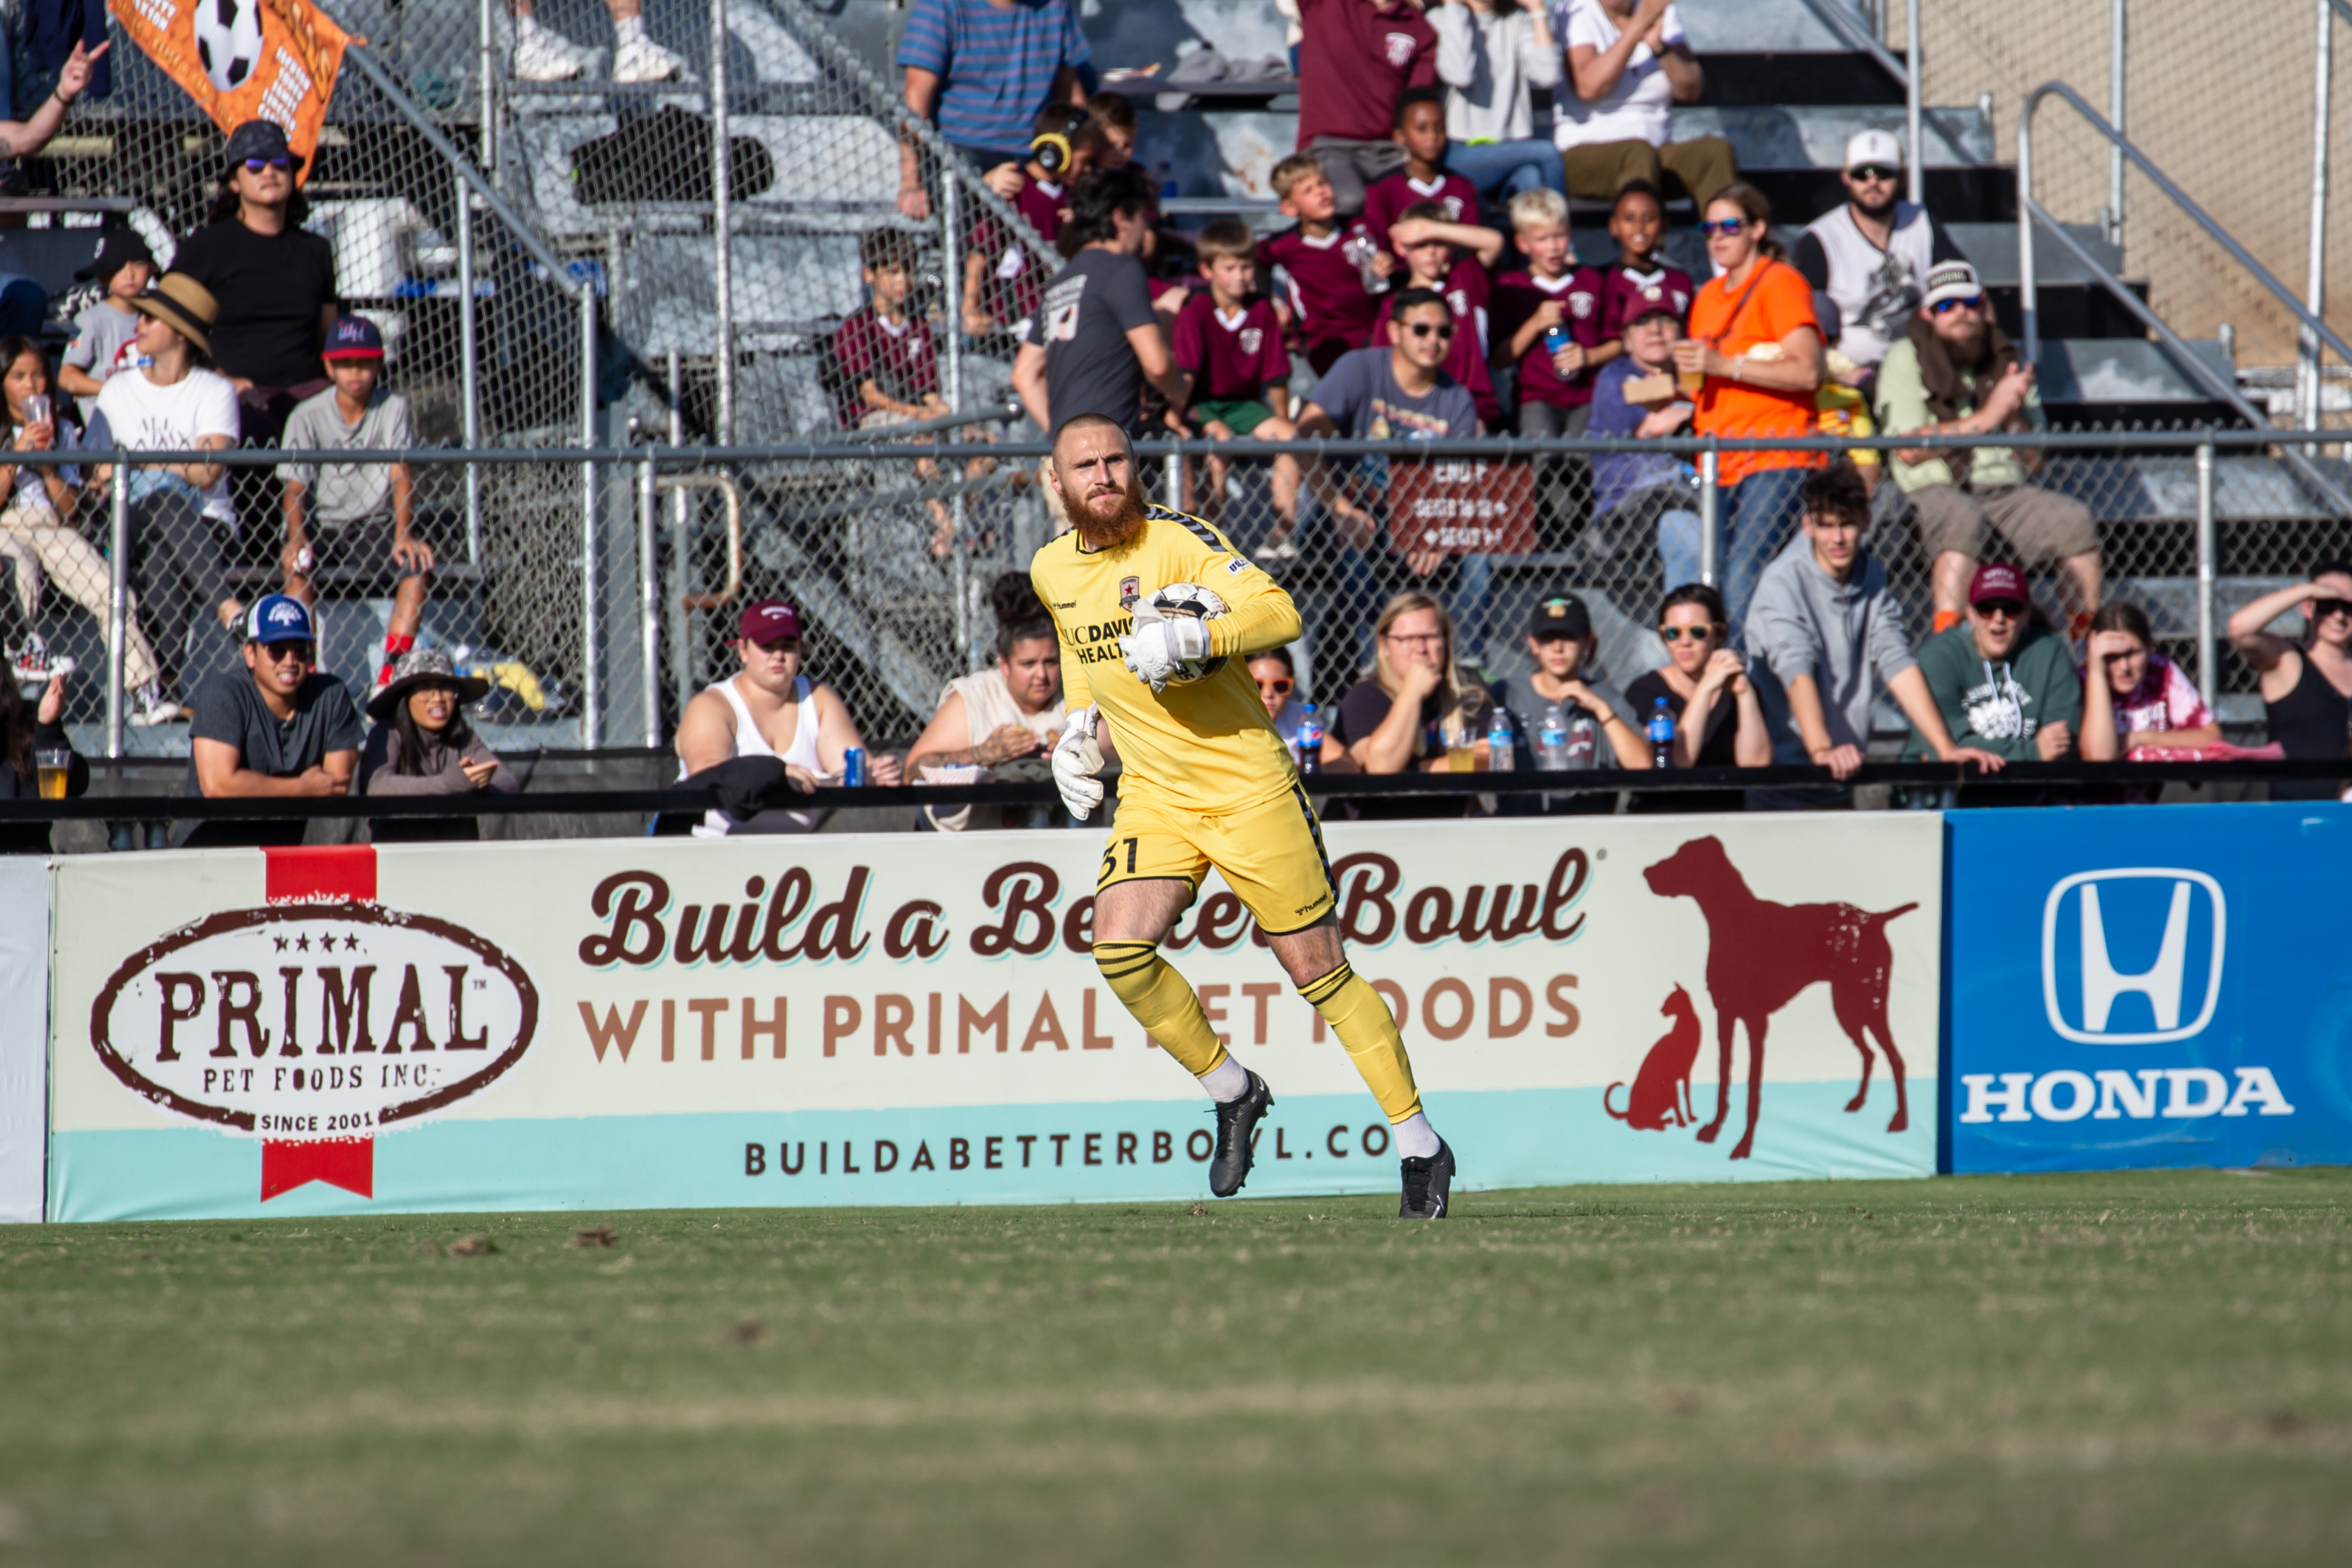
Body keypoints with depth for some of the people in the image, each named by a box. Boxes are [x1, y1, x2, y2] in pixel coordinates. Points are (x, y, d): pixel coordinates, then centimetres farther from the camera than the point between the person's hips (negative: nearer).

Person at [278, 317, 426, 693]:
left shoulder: (393, 408, 2)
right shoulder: (307, 417, -2)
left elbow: (401, 476, -7)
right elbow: (295, 486, -7)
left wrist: (403, 536, -23)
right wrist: (297, 536, -27)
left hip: (374, 525, 1)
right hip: (319, 526, -1)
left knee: (417, 564, -28)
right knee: (298, 565, -33)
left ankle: (390, 675, -28)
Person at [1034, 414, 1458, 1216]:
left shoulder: (1178, 541, -13)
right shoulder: (1052, 571, 7)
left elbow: (1278, 612, -25)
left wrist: (1189, 639, -39)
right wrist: (1083, 734, 12)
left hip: (1249, 783, -5)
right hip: (1153, 795, 5)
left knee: (1320, 971, -2)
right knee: (1120, 947, -18)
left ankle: (1420, 1145, 10)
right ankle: (1231, 1092, 5)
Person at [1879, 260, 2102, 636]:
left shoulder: (2006, 361, 19)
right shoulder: (1906, 359, 6)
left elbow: (2032, 460, 16)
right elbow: (1909, 450, -9)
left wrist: (2015, 415, -4)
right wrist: (1986, 418, -9)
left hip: (2006, 491, 4)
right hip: (1936, 489, -4)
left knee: (2073, 518, -21)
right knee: (1965, 521, -38)